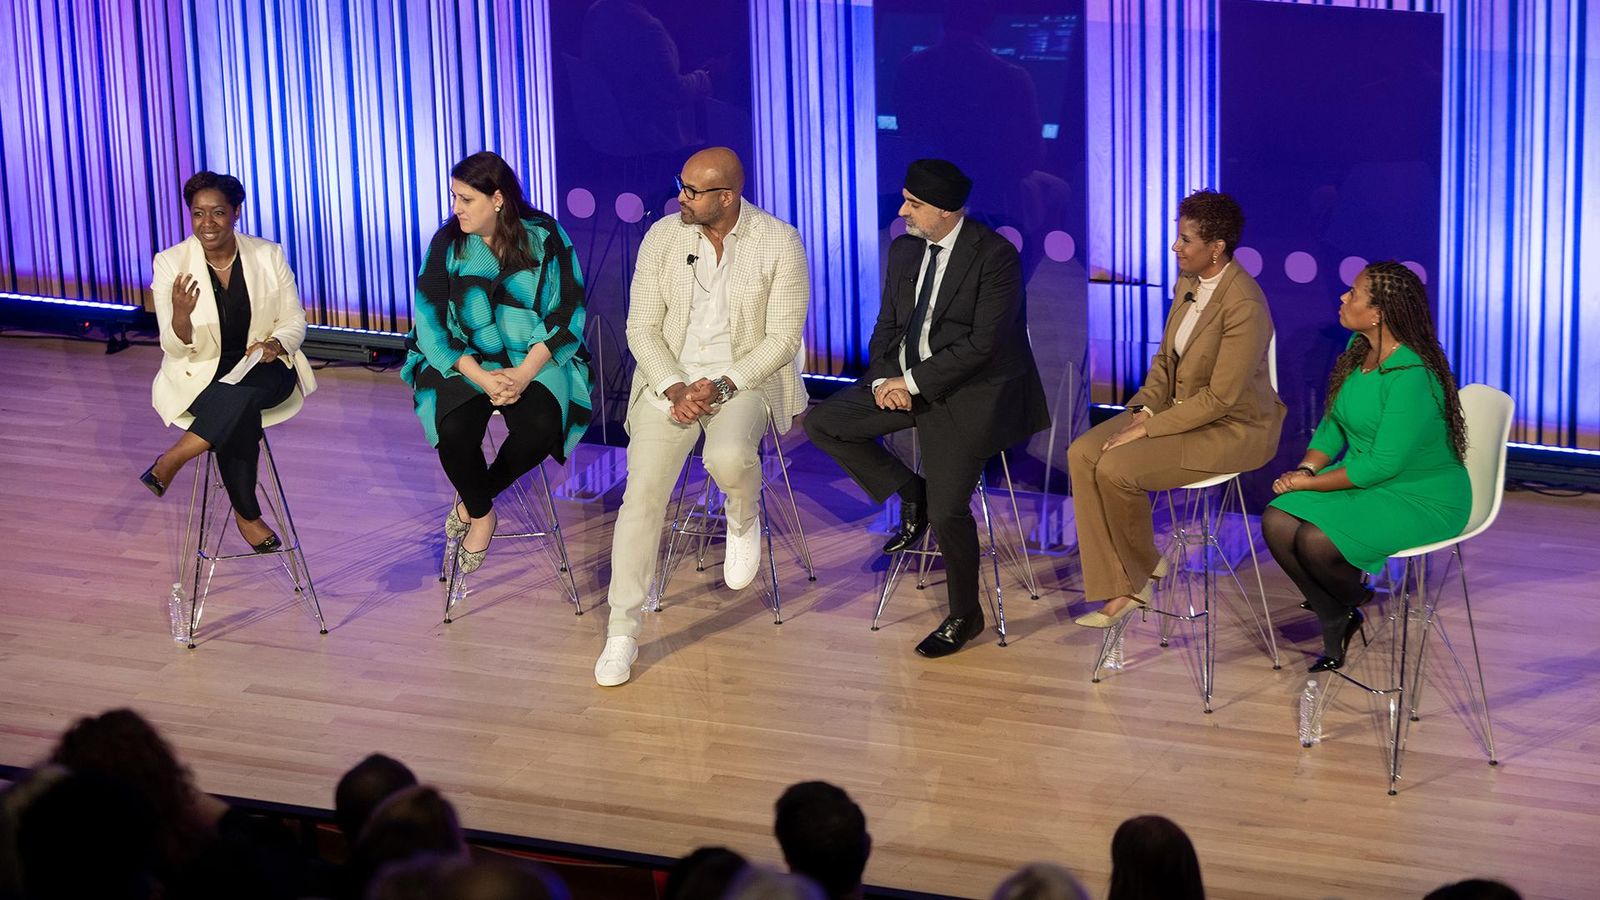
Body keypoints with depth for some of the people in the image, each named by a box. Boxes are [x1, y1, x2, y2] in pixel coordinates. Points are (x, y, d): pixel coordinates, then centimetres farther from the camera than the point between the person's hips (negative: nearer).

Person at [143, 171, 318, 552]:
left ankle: (173, 459, -23)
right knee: (242, 415, -34)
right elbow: (177, 349, -9)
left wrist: (274, 343, -18)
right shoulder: (171, 263, -7)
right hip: (201, 375, -1)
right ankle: (246, 515, -17)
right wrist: (181, 315, -31)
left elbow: (294, 321, 5)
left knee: (242, 393, -36)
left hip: (263, 368, 1)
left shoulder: (268, 255, -2)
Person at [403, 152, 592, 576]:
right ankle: (481, 512, 2)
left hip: (533, 360, 0)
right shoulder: (447, 243, -2)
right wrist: (482, 378, -18)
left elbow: (568, 313, -5)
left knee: (539, 428, -29)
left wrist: (524, 373, -18)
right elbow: (431, 321, -5)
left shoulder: (544, 237, -4)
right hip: (465, 361, 0)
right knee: (454, 432, -29)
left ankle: (474, 498, 0)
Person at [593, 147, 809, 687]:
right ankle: (622, 632, -8)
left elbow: (782, 339, -7)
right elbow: (642, 328, 1)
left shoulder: (780, 243, -8)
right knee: (642, 492, -17)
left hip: (746, 377, -2)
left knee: (728, 459, -34)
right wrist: (675, 389, -14)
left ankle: (744, 519, 5)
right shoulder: (663, 237, -1)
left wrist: (723, 385, -18)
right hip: (671, 377, 2)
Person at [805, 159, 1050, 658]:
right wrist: (884, 379, -8)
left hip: (971, 391, -7)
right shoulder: (905, 250, 7)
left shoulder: (995, 256, -16)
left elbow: (982, 345, -20)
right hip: (906, 381, 7)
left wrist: (913, 382, -18)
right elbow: (888, 325, 12)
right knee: (823, 423, -7)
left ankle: (964, 616, 9)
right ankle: (910, 494, 9)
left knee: (947, 509, -14)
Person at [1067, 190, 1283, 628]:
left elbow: (1220, 397, -24)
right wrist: (1143, 410, -5)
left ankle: (1144, 568, 3)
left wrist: (1147, 429, -21)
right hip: (1179, 407, 9)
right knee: (1083, 453, -10)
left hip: (1234, 428, -9)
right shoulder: (1188, 283, 3)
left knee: (1116, 468, -24)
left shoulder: (1244, 305, -25)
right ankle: (1122, 589, -9)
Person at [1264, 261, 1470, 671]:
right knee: (1277, 522, -14)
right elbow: (1332, 423, 12)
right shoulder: (1358, 349, 2)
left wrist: (1311, 483, -17)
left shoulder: (1411, 376, -26)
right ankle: (1334, 621, 5)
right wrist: (1307, 468, -7)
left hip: (1422, 500, -8)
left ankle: (1350, 601, 7)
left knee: (1316, 541, -28)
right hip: (1364, 481, 8)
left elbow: (1384, 464, -25)